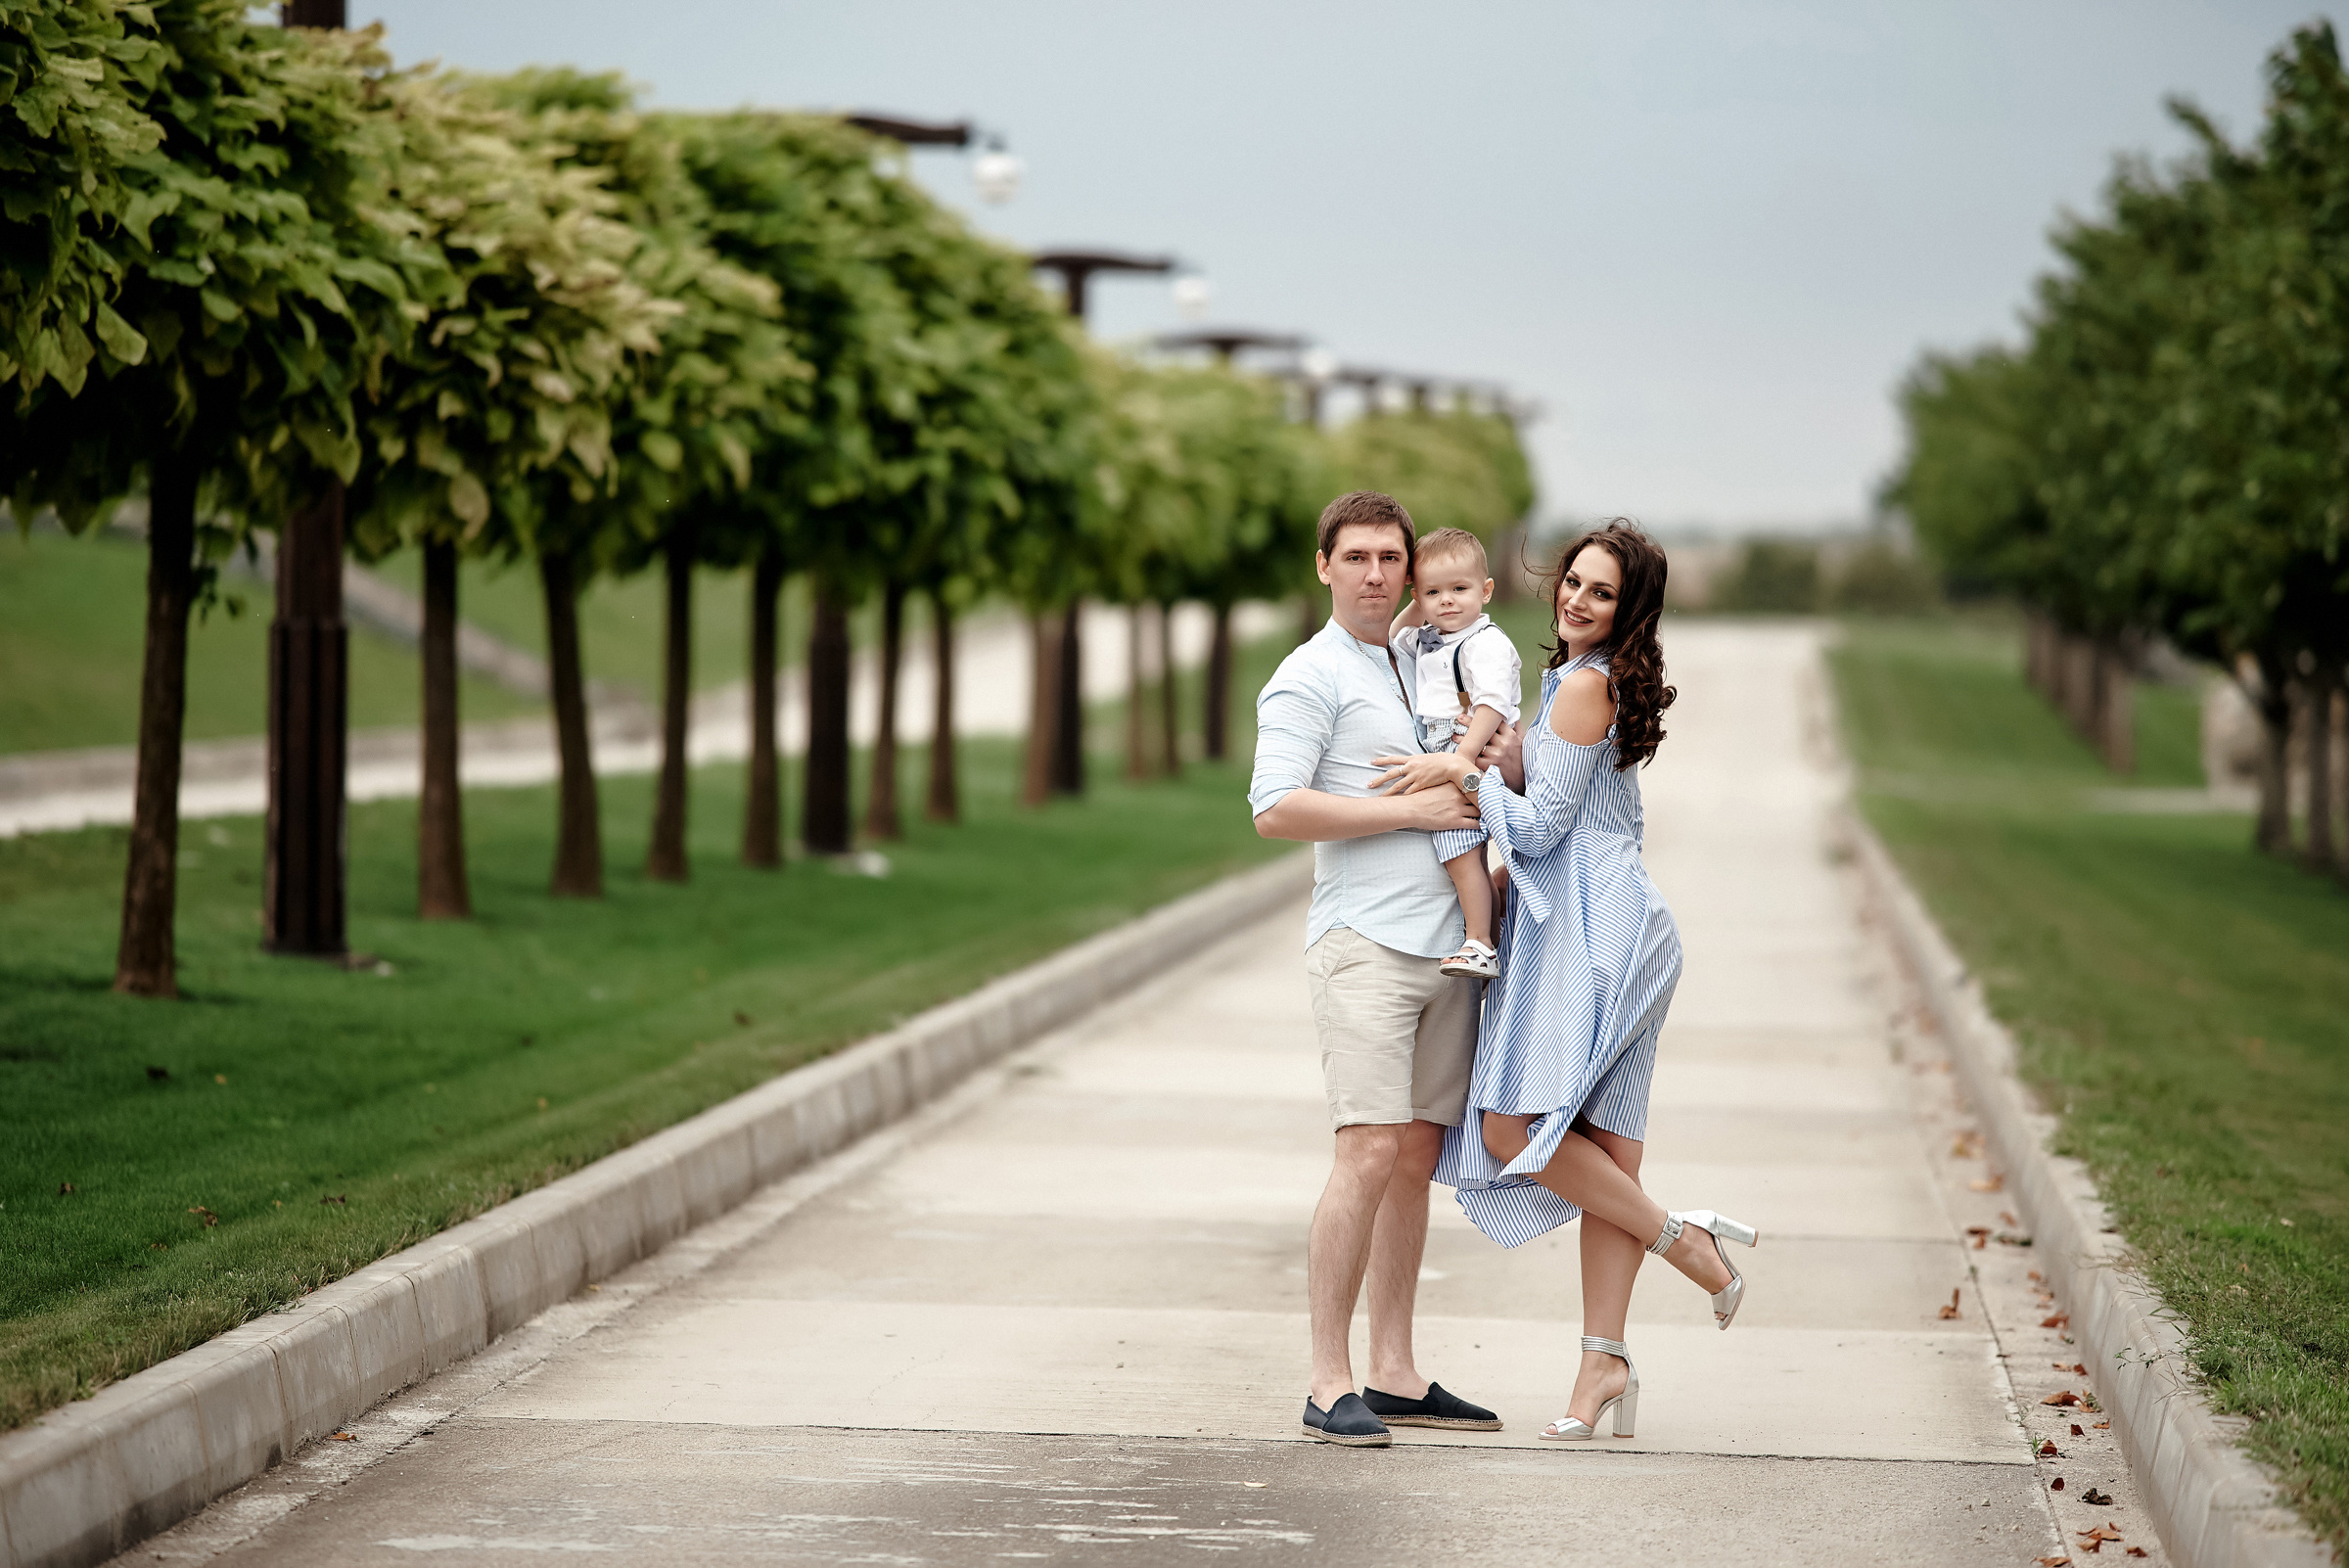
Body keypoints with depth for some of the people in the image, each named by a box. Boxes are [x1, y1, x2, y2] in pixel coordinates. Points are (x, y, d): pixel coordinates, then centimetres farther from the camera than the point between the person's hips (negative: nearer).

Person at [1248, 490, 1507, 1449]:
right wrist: (1410, 810, -14)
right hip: (1365, 943, -7)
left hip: (1446, 950, 7)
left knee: (1416, 1162, 7)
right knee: (1370, 1156, -15)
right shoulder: (1311, 677, -4)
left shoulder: (1425, 668, 20)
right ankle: (1330, 1384, -12)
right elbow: (1276, 809, -16)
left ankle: (1395, 1376, 11)